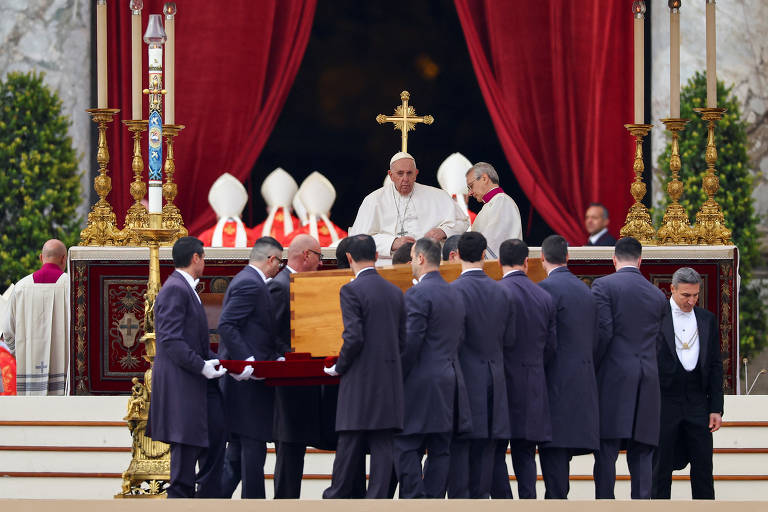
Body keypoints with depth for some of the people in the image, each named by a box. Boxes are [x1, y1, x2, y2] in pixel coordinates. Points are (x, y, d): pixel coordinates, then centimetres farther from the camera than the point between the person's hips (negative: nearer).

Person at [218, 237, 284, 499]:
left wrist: (275, 357, 14)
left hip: (245, 379, 11)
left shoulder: (247, 280, 19)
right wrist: (247, 361, -25)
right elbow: (226, 325, -22)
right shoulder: (250, 284, -14)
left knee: (237, 452, 12)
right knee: (253, 447, -6)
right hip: (250, 380, -11)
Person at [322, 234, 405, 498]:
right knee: (382, 446, 3)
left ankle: (336, 498, 9)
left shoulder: (351, 291, -10)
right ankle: (377, 500, 2)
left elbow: (353, 337, -16)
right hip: (390, 380, 5)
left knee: (350, 445, 1)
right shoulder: (395, 292, 11)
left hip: (360, 380, -5)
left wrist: (339, 367, -2)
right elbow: (402, 339, 14)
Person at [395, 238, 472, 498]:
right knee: (440, 450, 7)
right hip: (450, 381, 8)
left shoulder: (417, 294, -12)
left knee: (406, 447, -5)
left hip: (422, 384, -8)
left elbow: (411, 342, -16)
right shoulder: (455, 294, 14)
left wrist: (398, 377, -8)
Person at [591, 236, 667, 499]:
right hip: (648, 383, 4)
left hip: (613, 378, -4)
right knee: (642, 455, 5)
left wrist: (591, 370, -3)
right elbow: (656, 340, 16)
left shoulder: (603, 285, -2)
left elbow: (603, 332, -10)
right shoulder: (658, 295, 13)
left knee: (606, 452, -4)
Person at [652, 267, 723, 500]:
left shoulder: (707, 319, 9)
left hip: (697, 404, 3)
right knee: (661, 466, 3)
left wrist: (716, 408, 5)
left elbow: (715, 366, 11)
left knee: (703, 465, 2)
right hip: (664, 403, -3)